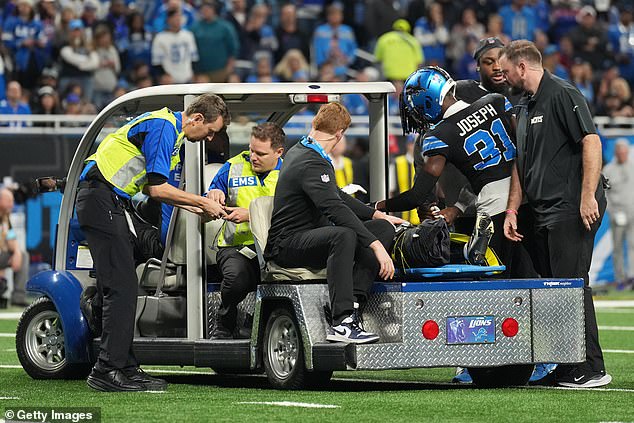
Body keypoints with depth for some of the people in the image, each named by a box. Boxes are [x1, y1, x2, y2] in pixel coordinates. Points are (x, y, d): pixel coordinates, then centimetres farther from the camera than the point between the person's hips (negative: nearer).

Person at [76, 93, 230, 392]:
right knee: (122, 286, -14)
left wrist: (195, 209, 16)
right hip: (101, 197, -11)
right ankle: (107, 370, -15)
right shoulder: (163, 127, -14)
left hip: (111, 201, 11)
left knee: (121, 287, 10)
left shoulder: (172, 130, 19)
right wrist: (203, 203, -8)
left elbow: (152, 187, 22)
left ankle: (123, 367, 11)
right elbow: (157, 189, -17)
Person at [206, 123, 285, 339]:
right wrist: (213, 196, -5)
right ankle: (223, 328, -6)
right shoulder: (233, 168, 12)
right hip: (235, 246, 0)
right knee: (237, 277, -35)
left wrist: (249, 215, -20)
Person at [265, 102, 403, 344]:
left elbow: (336, 196, 27)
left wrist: (375, 215, 25)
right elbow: (335, 209, -29)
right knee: (344, 235, -39)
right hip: (287, 244, -10)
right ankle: (342, 323, -44)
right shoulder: (312, 164, -17)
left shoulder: (300, 151, 15)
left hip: (313, 237, 10)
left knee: (384, 228, -1)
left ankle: (353, 306, -19)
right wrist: (376, 246, -33)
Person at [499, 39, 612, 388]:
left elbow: (592, 142, -17)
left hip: (571, 209, -10)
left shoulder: (563, 95, -9)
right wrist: (512, 210, 16)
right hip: (543, 212, 10)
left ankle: (590, 369, -9)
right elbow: (521, 164, 24)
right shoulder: (525, 107, 20)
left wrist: (588, 196, -23)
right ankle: (565, 368, 13)